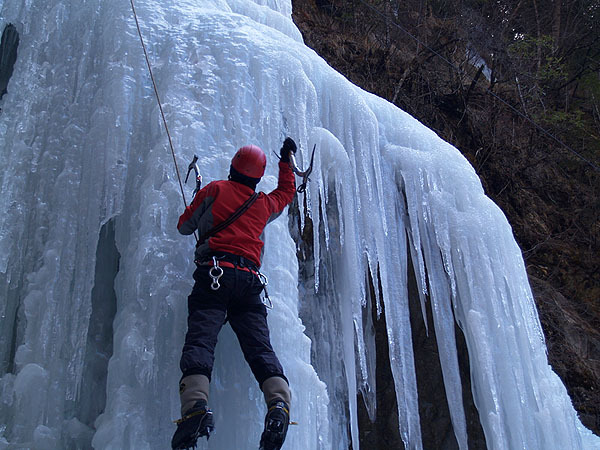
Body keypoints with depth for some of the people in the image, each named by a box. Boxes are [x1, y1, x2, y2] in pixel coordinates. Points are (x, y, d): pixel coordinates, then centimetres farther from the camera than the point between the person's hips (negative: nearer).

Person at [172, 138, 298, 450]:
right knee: (260, 346, -4)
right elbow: (287, 190, 48)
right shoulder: (265, 204, 24)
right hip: (250, 280, 3)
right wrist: (286, 159, 59)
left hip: (214, 273, -3)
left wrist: (199, 205, 41)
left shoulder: (215, 190, 14)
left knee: (200, 340, -16)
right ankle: (279, 403, -26)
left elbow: (184, 226, 21)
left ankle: (196, 405, -37)